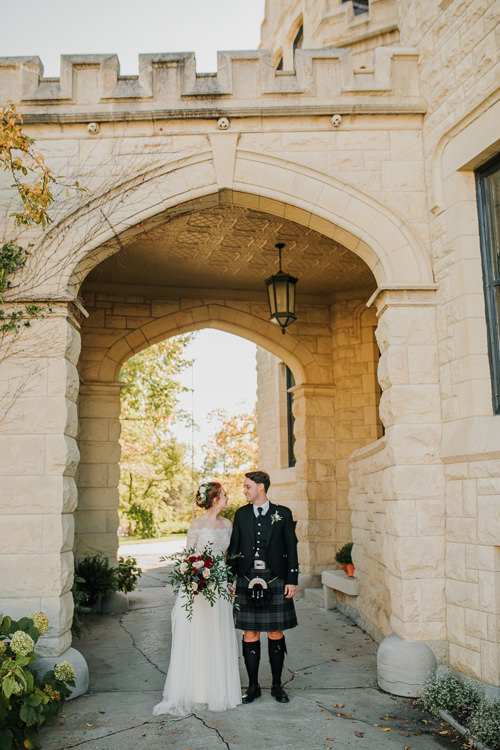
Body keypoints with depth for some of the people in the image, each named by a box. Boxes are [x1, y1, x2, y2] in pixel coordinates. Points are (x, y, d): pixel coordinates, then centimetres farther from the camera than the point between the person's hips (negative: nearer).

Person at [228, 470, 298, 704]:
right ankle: (253, 686, 19)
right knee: (250, 635, 6)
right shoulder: (241, 514, 7)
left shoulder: (283, 514, 1)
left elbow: (291, 548, 2)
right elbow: (233, 548, 10)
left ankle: (277, 685, 22)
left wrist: (292, 580, -3)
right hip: (247, 582, 2)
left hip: (275, 582, -2)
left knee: (276, 634, 7)